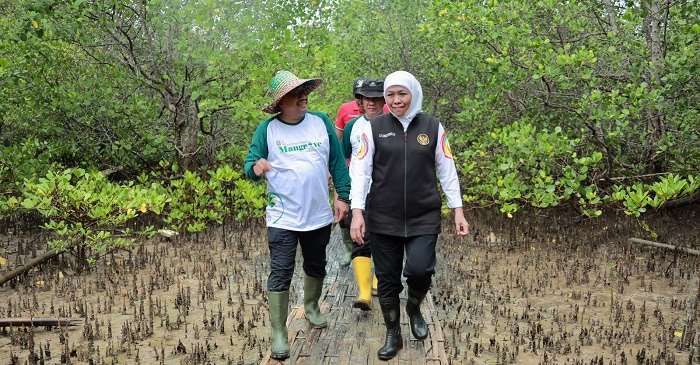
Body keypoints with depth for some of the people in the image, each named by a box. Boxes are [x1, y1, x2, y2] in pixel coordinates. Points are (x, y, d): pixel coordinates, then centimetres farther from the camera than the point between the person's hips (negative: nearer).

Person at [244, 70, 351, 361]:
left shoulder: (321, 122, -2)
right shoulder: (267, 129, -8)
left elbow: (337, 162, 4)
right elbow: (249, 165, -10)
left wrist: (342, 196, 1)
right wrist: (256, 167, -34)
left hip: (319, 216, 4)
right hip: (282, 218, -3)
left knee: (316, 267, 21)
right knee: (280, 274, -3)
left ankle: (311, 307, 45)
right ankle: (278, 332, 6)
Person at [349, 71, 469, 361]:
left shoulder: (433, 127, 4)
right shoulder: (373, 128, 1)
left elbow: (447, 171, 7)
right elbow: (360, 171, -3)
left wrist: (458, 211, 4)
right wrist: (357, 212, -11)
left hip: (424, 217, 0)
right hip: (383, 219, 0)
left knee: (420, 269, -16)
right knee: (387, 279, 6)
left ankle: (414, 307, 19)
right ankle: (392, 335, 26)